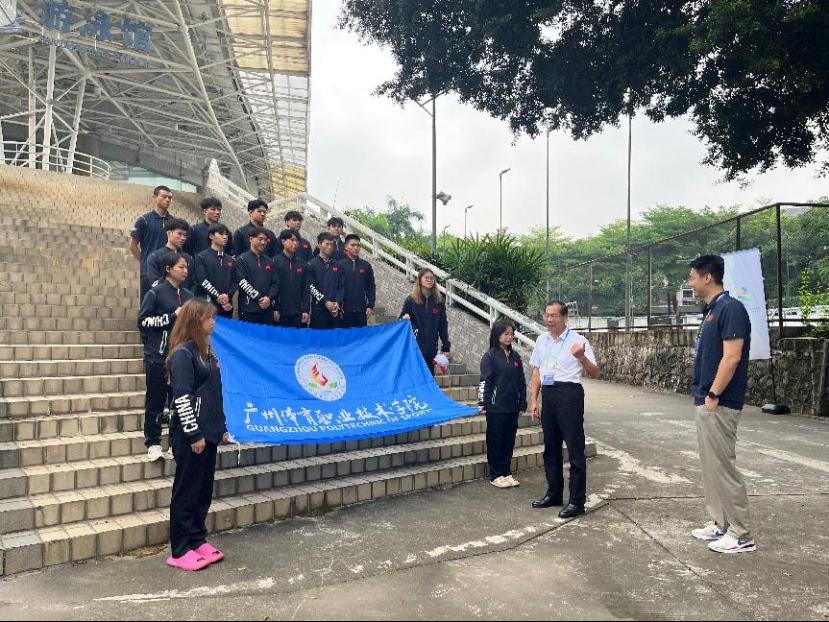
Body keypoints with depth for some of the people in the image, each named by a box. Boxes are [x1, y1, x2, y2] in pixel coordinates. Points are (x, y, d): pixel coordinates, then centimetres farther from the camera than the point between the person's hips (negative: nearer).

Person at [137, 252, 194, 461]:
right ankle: (153, 443, 13)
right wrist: (172, 316, -13)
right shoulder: (155, 293, -3)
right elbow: (143, 321, -9)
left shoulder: (188, 295, 10)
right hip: (158, 357, -4)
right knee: (156, 401, 3)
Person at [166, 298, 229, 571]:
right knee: (186, 492, 1)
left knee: (204, 491, 14)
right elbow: (182, 397, -19)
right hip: (190, 436, -8)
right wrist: (193, 434, -19)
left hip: (208, 434, 8)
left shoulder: (206, 351, 12)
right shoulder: (183, 353, -13)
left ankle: (198, 540, 26)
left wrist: (221, 427, 17)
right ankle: (179, 551, 12)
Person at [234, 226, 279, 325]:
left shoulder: (269, 261, 17)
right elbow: (242, 283, -8)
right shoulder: (242, 259, 1)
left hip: (267, 309, 5)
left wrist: (269, 298, -5)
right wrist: (259, 298, -11)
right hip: (249, 309, -5)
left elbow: (275, 283, 13)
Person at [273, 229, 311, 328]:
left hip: (298, 314, 3)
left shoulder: (302, 264, 11)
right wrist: (275, 309, -10)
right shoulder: (275, 262, -2)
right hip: (281, 313, -3)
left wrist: (306, 310, 2)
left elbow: (306, 289, 10)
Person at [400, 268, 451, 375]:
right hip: (414, 346, -2)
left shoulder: (438, 301, 6)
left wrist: (446, 347, 7)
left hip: (431, 348, 2)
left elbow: (443, 325, 8)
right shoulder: (411, 300, -1)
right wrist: (404, 319, -21)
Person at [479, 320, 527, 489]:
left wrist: (522, 404, 10)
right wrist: (483, 403, -13)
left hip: (512, 407, 5)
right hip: (496, 407, -5)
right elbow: (485, 381, -10)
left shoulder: (515, 356, 8)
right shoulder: (490, 356, -7)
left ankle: (507, 472, 23)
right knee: (495, 441, 4)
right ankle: (496, 475, 13)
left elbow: (521, 381, 11)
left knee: (509, 440, 11)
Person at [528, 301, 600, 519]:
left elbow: (595, 373, -8)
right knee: (551, 447, 15)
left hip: (569, 393, -6)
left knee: (575, 448, -1)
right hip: (547, 394, 6)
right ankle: (554, 494, 30)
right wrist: (534, 400, 10)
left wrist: (581, 357, -26)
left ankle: (577, 501, 8)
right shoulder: (541, 340, 10)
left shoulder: (577, 340, -7)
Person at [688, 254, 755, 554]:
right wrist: (703, 394, 16)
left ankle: (741, 535, 7)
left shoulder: (731, 308, -15)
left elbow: (732, 358, -21)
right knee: (710, 466, 15)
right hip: (704, 401, 10)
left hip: (719, 404, -10)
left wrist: (713, 395, -18)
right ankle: (720, 524, 24)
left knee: (723, 467, -3)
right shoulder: (711, 310, 14)